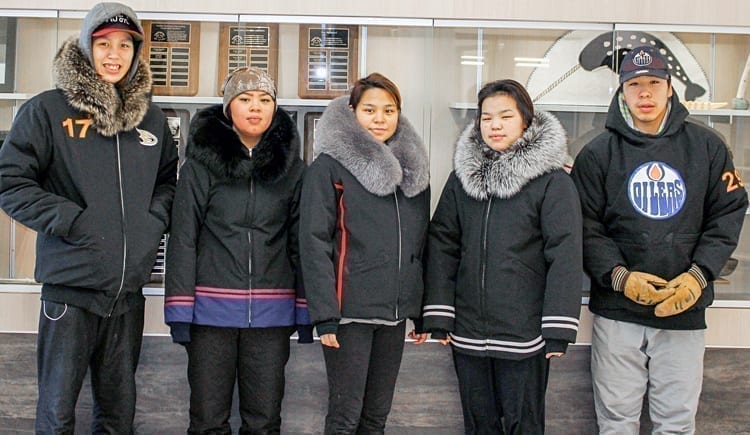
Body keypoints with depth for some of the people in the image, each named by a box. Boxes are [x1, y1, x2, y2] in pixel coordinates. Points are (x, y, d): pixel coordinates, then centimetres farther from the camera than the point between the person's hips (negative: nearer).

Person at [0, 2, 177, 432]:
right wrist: (69, 220, -13)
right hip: (70, 286, -4)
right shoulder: (48, 110, -3)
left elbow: (168, 180, 21)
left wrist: (156, 218, 2)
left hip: (129, 287, 4)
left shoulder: (151, 116, 10)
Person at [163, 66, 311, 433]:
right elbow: (183, 239, -1)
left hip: (271, 312, 2)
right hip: (211, 308, -1)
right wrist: (179, 310, -6)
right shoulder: (201, 163, -1)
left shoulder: (291, 167, 5)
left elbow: (301, 242, 7)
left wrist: (305, 309, 3)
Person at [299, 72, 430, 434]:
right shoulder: (329, 167, -4)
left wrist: (424, 310, 13)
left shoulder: (413, 169, 12)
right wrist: (324, 314, -15)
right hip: (350, 310, -5)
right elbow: (314, 243, -9)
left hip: (395, 311, 5)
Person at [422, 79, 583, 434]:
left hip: (524, 335, -4)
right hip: (468, 332, 4)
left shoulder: (552, 180, -6)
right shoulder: (462, 176, 8)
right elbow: (442, 245, 6)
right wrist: (438, 314, 0)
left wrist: (558, 328, -14)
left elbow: (564, 254, -10)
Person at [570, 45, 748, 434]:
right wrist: (619, 276, -16)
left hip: (685, 310, 1)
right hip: (617, 310, -1)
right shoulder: (599, 153, 1)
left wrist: (698, 276, -9)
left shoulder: (706, 147, 5)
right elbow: (586, 227, -2)